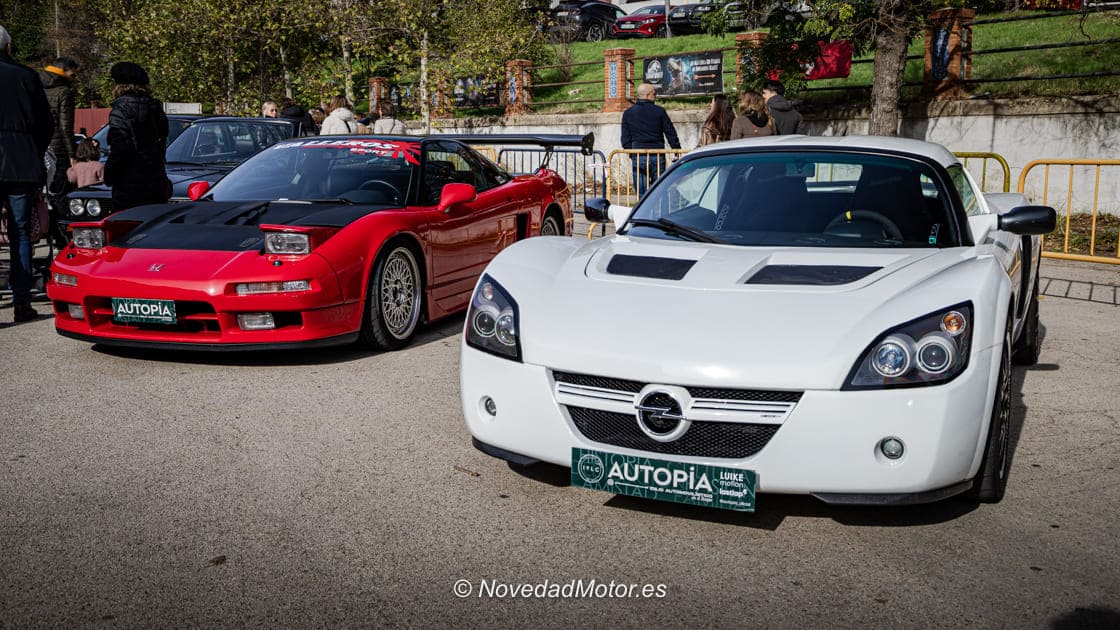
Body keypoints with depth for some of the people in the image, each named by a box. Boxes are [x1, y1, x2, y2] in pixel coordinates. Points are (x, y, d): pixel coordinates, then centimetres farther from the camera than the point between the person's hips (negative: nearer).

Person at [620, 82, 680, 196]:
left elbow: (625, 139, 7)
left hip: (638, 157, 1)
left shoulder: (628, 113, 5)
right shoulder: (659, 111, 0)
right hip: (658, 157, -1)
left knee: (642, 194, 1)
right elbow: (671, 134, 2)